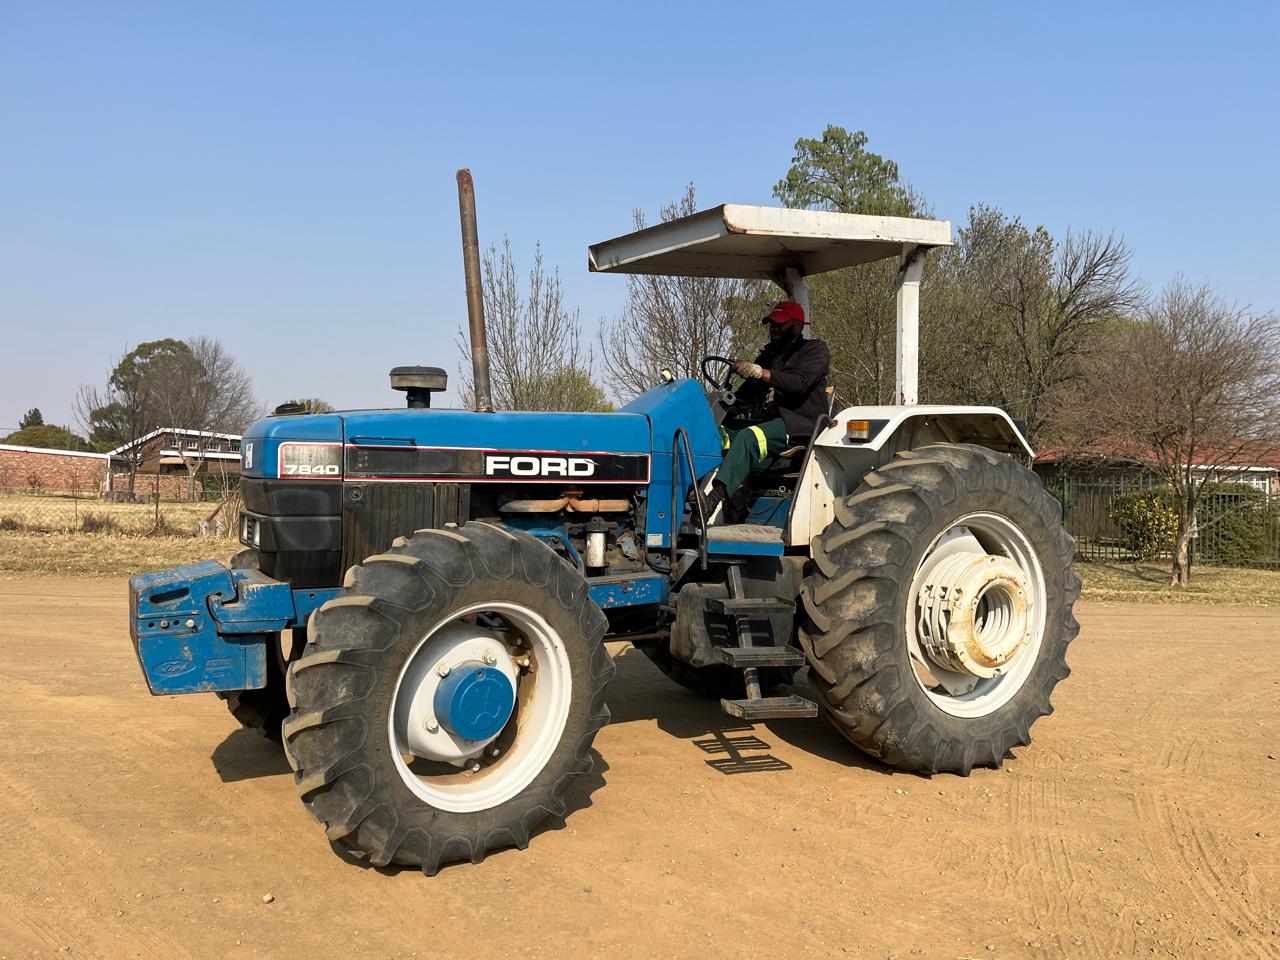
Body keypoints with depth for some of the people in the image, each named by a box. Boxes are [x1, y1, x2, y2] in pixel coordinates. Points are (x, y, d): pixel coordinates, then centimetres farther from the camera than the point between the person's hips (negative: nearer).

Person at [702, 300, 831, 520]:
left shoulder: (815, 349, 5)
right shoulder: (769, 355, 26)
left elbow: (800, 382, -15)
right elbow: (747, 394, 22)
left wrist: (762, 373, -28)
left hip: (800, 423, -7)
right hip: (769, 420, 7)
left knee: (748, 438, -36)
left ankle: (716, 497, -51)